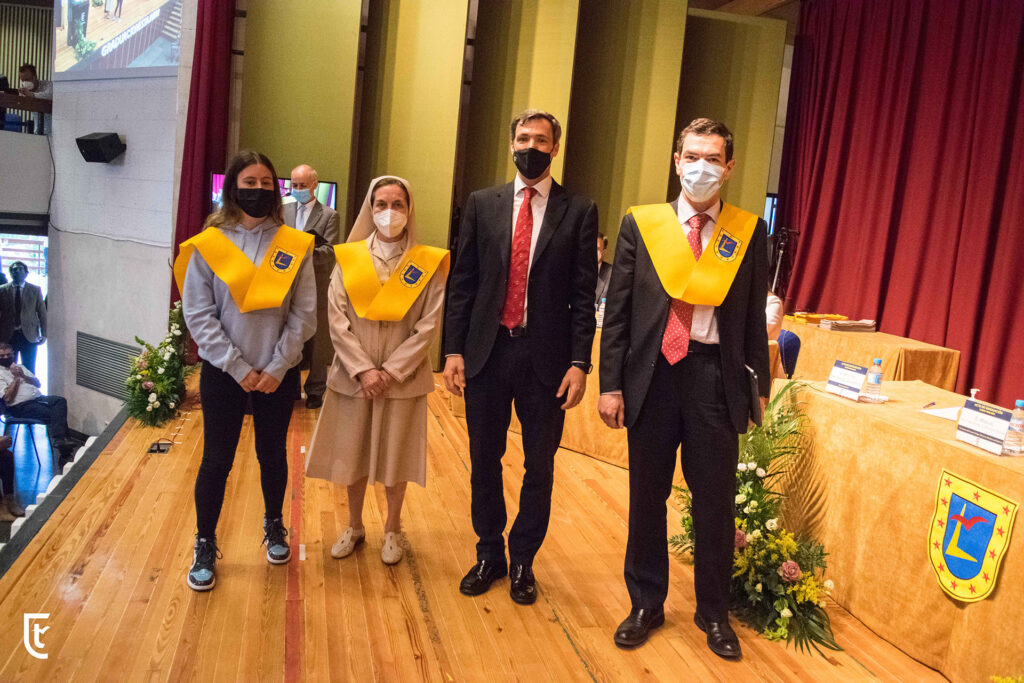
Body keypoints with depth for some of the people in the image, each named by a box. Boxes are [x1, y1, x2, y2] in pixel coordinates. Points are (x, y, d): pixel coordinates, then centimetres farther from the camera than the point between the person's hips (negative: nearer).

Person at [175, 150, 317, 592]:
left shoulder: (294, 245, -1)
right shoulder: (208, 244, -4)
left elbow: (304, 314, -3)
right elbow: (198, 314, -7)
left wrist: (277, 367, -10)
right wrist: (239, 369, -12)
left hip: (278, 375, 1)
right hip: (223, 374, -1)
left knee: (273, 454, 15)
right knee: (216, 460, 6)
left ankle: (274, 526, 37)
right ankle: (205, 547, 24)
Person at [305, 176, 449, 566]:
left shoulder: (429, 264, -3)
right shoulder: (349, 258, 1)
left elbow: (429, 326, -7)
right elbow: (337, 320, -4)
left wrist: (391, 371, -13)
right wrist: (363, 370, -13)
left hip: (402, 378, -1)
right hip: (354, 376, 2)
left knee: (396, 456, 9)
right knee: (353, 454, 12)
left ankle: (392, 531, 29)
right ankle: (354, 527, 33)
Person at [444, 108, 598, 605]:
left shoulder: (579, 211, 1)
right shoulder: (482, 204, 6)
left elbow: (583, 294, -2)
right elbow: (463, 281, 6)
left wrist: (579, 363, -8)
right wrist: (454, 349, 0)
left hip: (546, 355, -1)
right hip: (486, 350, 2)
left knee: (540, 464, 10)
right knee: (484, 459, 13)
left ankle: (523, 560, 30)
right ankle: (489, 554, 33)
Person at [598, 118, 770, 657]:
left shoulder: (748, 231, 3)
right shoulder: (640, 224, 2)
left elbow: (753, 314, 7)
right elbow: (617, 311, 2)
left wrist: (760, 384, 5)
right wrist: (610, 384, -3)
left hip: (716, 376, 0)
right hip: (653, 374, 0)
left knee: (715, 501, 10)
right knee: (647, 497, 13)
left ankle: (713, 613, 31)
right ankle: (646, 604, 33)